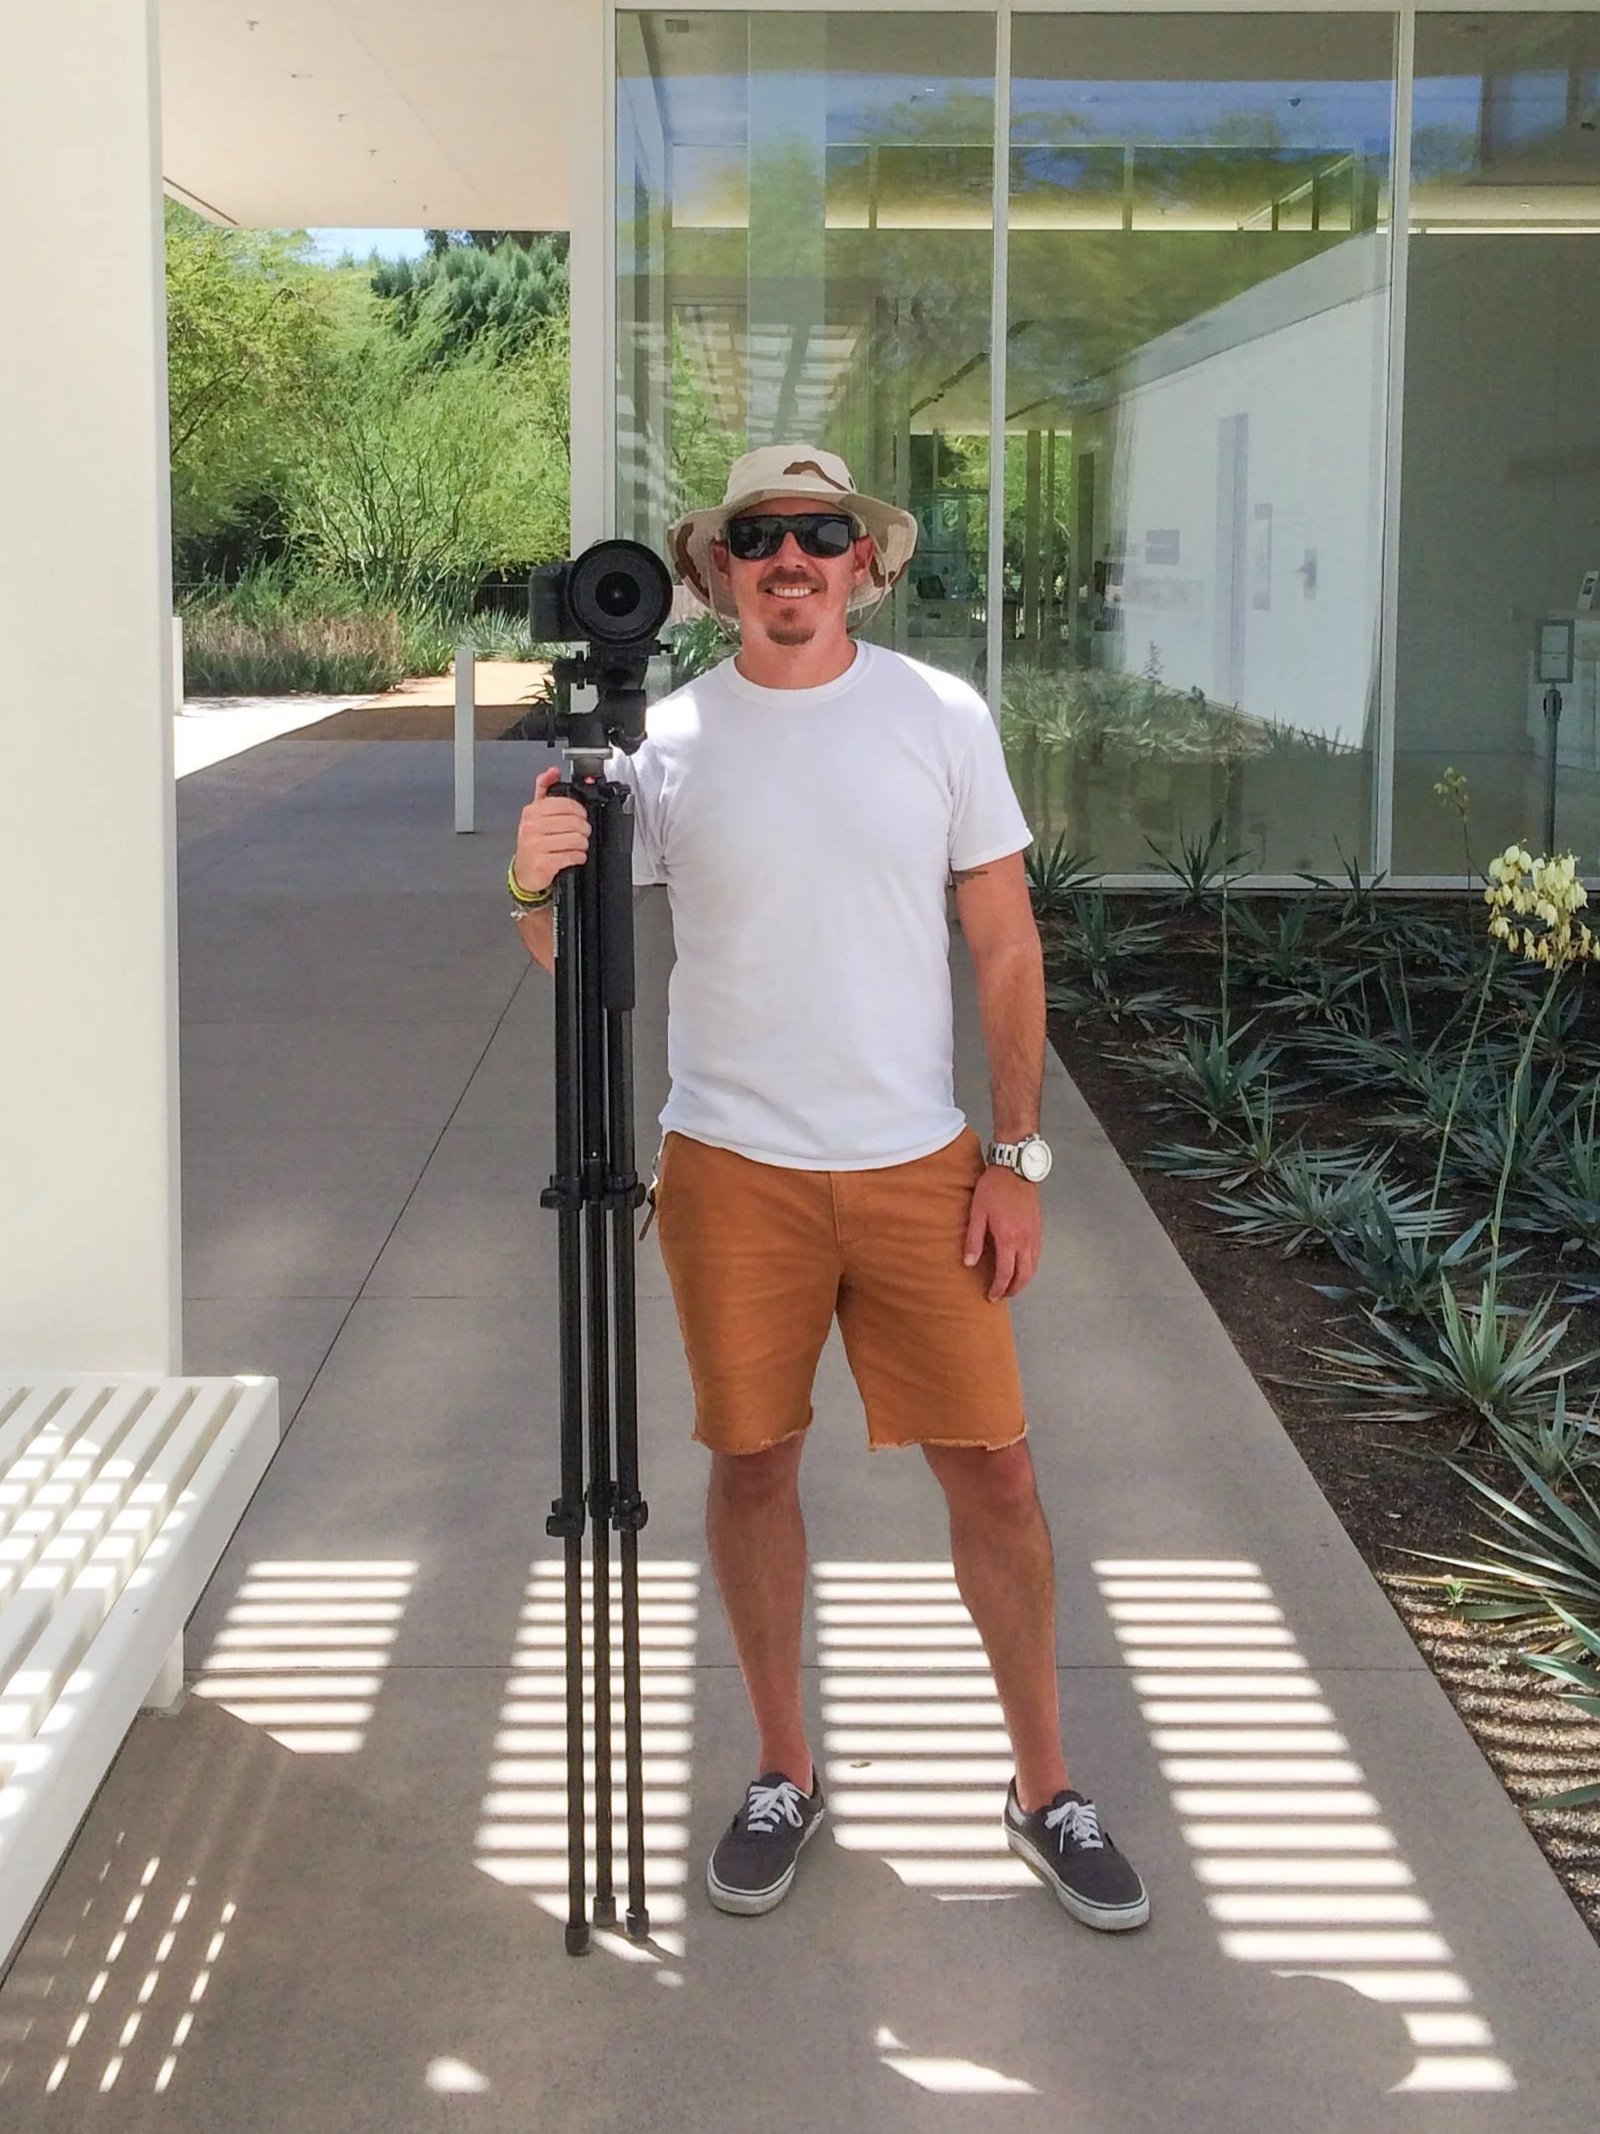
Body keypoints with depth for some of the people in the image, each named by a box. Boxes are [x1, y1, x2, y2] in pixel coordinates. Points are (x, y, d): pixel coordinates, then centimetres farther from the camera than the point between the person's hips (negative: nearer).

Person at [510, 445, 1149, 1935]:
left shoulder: (939, 718, -1)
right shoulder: (666, 742, -2)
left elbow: (1006, 950, 3)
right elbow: (573, 955, 0)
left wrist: (1016, 1157, -2)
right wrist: (534, 880, -23)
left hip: (918, 1168, 0)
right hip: (734, 1172, 0)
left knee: (990, 1464, 3)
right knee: (753, 1462, 8)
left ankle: (1045, 1791, 20)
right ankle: (783, 1774, 27)